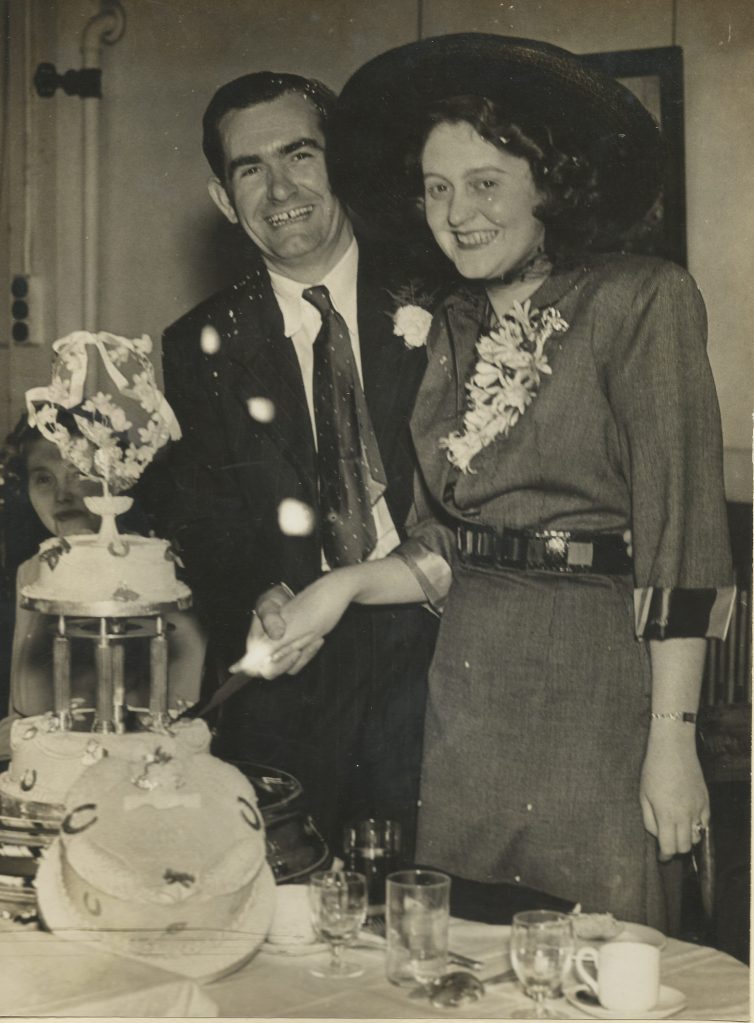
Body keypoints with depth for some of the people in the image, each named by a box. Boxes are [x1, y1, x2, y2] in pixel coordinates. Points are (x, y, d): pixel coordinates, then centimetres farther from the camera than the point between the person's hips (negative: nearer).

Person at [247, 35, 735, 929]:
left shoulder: (641, 301, -5)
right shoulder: (451, 327, 12)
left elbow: (683, 531, -10)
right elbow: (442, 547, 13)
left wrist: (673, 742, -14)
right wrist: (350, 585, -6)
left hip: (597, 683, -5)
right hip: (466, 680, 5)